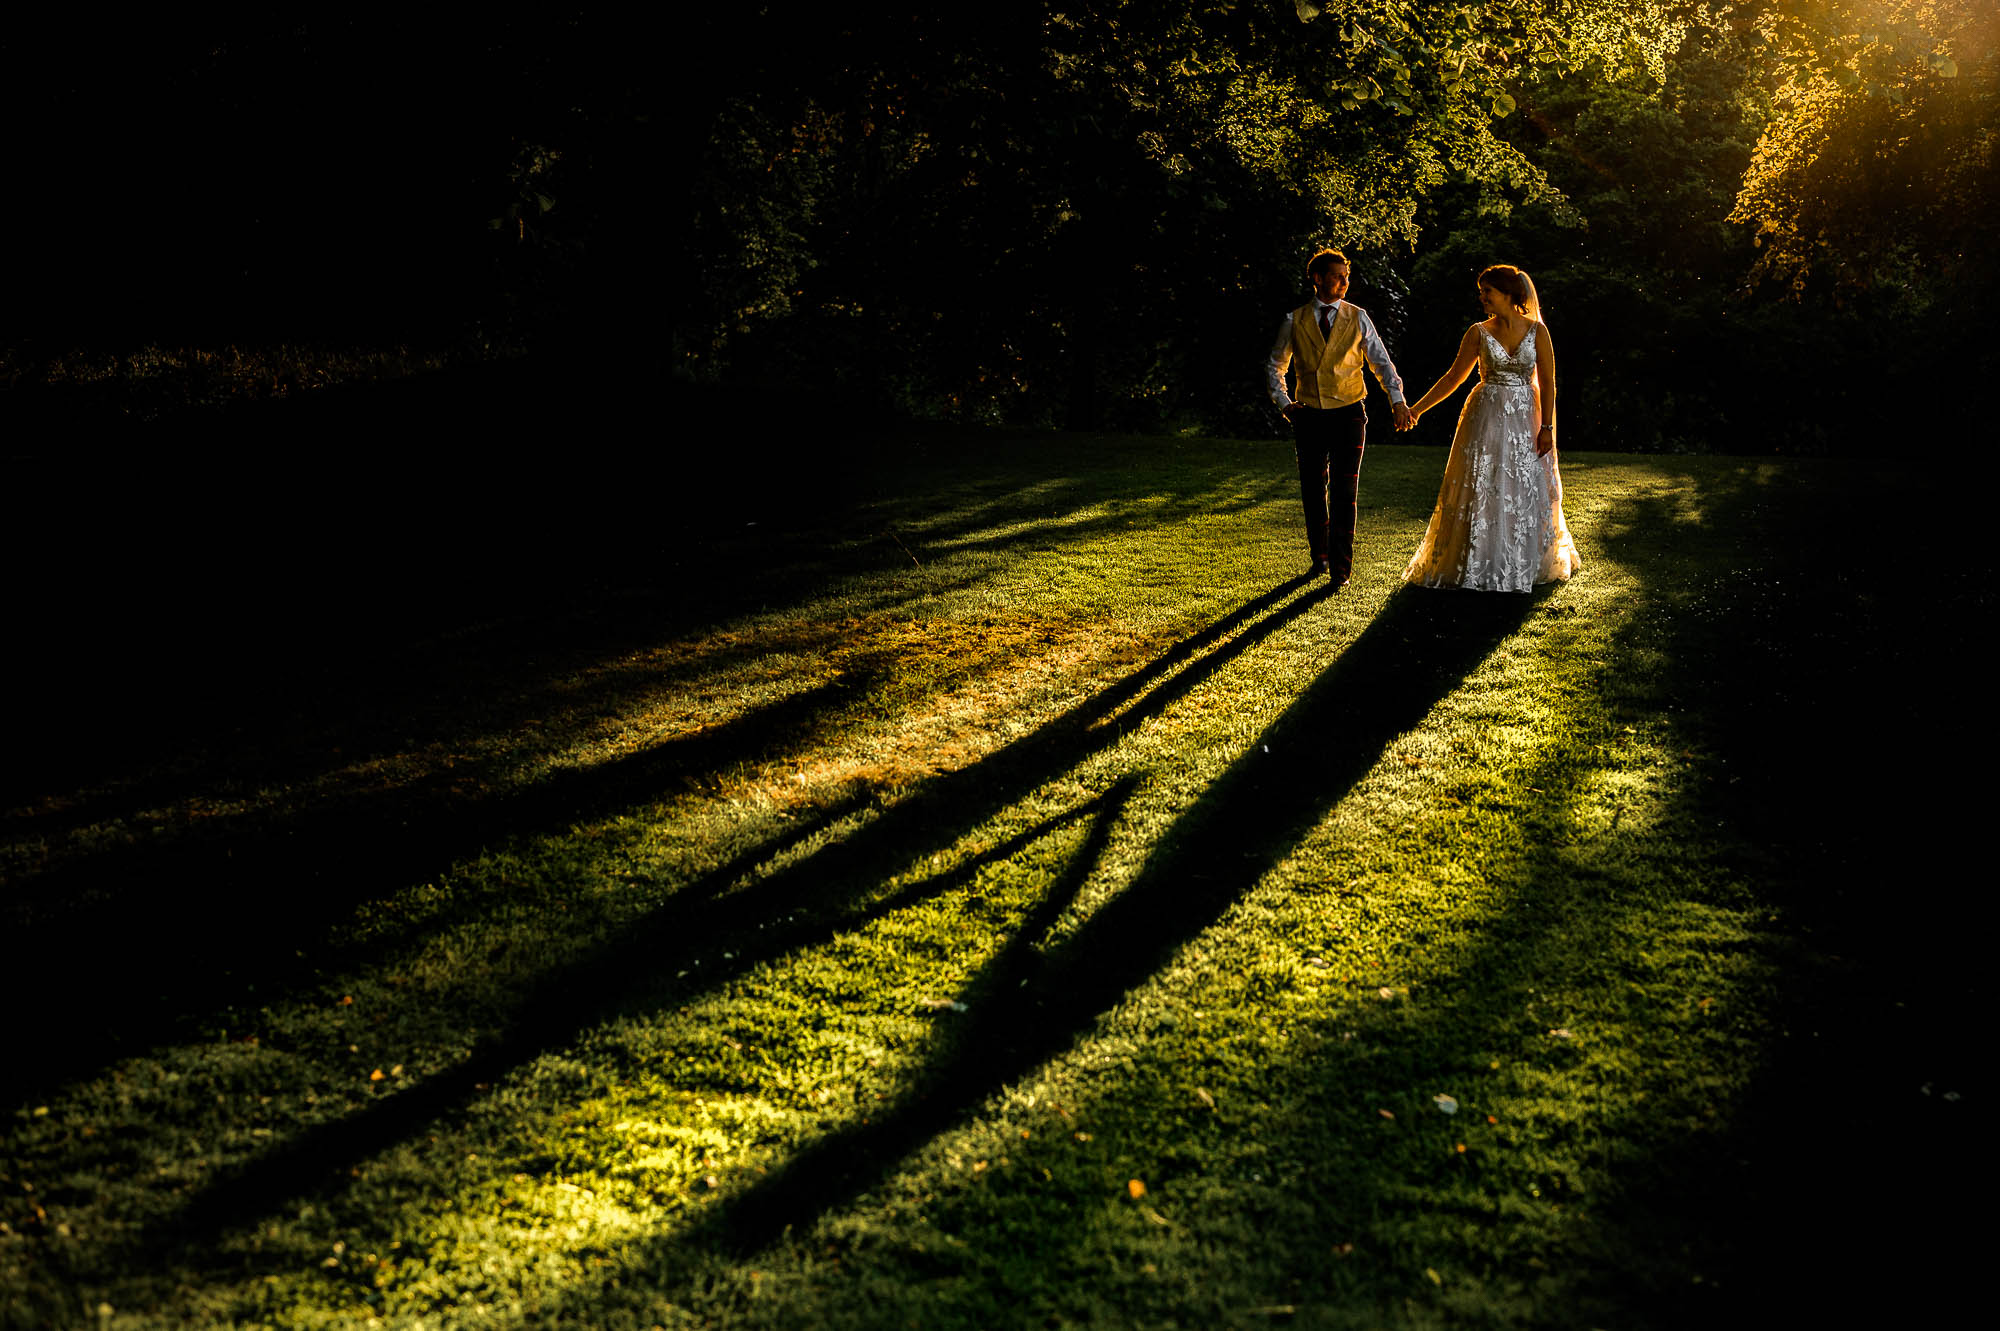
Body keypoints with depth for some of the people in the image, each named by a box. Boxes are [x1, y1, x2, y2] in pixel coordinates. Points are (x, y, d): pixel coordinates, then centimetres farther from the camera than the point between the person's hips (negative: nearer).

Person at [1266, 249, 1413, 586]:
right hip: (1309, 416, 1)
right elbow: (1275, 365, 15)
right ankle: (1319, 557, 24)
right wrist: (1284, 403, 4)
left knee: (1344, 492, -5)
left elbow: (1381, 361, 6)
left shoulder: (1357, 318, 4)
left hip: (1348, 414, -1)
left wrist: (1397, 400, -6)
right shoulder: (1295, 320, 4)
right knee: (1312, 489, 8)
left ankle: (1340, 567, -1)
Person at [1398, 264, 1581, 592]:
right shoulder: (1479, 333, 0)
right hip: (1486, 418, 0)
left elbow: (1547, 382, -1)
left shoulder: (1537, 330, -2)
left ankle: (1525, 564, 20)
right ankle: (1477, 565, 8)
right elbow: (1454, 377, 5)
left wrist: (1546, 427, -8)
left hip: (1525, 419, 0)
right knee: (1479, 491, -1)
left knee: (1526, 493, 5)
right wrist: (1416, 409, 2)